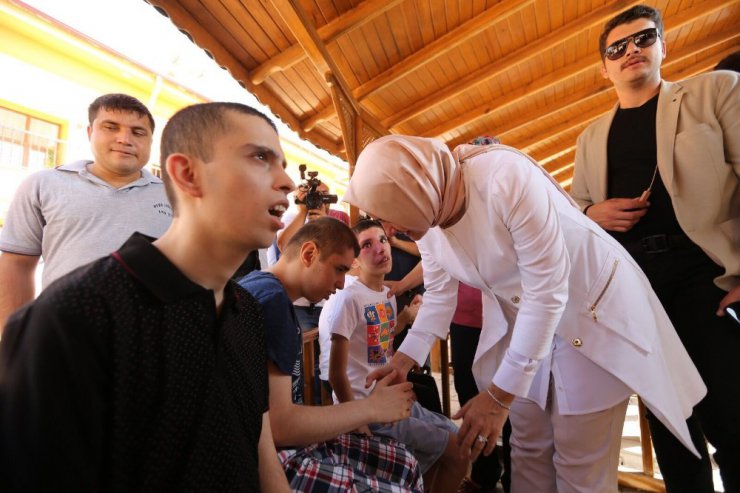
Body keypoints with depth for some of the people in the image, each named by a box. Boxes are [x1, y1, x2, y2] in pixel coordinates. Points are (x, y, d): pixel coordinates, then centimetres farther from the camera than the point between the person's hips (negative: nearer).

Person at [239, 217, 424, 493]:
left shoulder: (276, 295, 10)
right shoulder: (269, 298, -21)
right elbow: (276, 424, -26)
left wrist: (353, 417, 3)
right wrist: (372, 408, -16)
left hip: (294, 441, 10)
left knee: (405, 465, 12)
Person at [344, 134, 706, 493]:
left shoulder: (505, 177, -32)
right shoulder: (424, 216, -10)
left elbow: (547, 292, -30)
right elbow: (439, 294, 2)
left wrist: (500, 394, -26)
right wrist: (405, 357, -10)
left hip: (592, 307, -5)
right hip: (522, 319, 6)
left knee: (580, 463, 0)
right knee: (528, 450, 12)